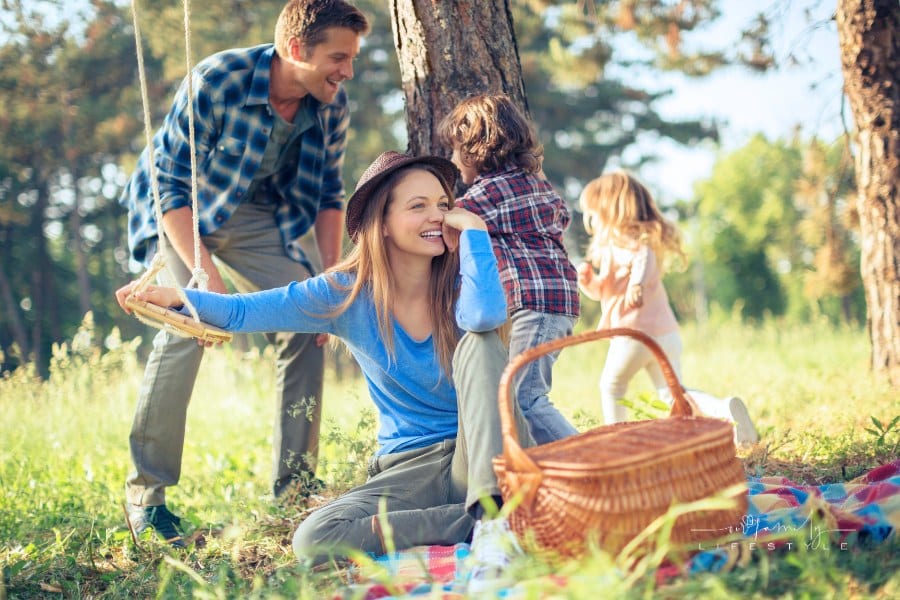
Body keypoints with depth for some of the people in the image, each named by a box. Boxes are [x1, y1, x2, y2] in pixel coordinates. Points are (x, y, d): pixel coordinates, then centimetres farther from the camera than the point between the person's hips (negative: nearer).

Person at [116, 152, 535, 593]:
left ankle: (495, 514, -36)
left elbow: (487, 315, -33)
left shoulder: (458, 280, -7)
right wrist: (177, 297, -22)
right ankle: (477, 524, -24)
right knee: (313, 540, -25)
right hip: (409, 465, 2)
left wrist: (472, 227, -19)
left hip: (484, 453, -2)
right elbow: (243, 312, -3)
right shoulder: (348, 295, -2)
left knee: (479, 342, -29)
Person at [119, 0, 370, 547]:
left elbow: (329, 194, -1)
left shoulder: (333, 105, -14)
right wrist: (206, 277, -37)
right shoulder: (215, 82, -31)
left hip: (256, 214, 5)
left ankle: (295, 484, 5)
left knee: (307, 324, -6)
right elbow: (172, 184, -29)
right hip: (179, 211, -5)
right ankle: (146, 492, -14)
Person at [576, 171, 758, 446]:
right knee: (673, 393, 11)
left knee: (611, 387, 15)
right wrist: (588, 280, 11)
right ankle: (726, 409, -11)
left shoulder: (619, 242, -7)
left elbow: (643, 255, -33)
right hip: (667, 332, 8)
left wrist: (637, 283, -49)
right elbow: (607, 290, 28)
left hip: (634, 333, -8)